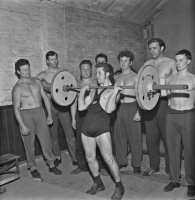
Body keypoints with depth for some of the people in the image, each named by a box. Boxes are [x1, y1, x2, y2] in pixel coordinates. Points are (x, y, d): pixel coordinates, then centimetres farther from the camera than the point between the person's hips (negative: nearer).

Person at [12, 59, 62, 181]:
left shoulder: (37, 81, 8)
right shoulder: (17, 88, -5)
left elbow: (45, 98, 11)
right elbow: (16, 108, -8)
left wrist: (49, 114, 6)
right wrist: (22, 125, -14)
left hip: (40, 112, 4)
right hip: (26, 115, -3)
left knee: (46, 139, 5)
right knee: (29, 143, 5)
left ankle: (51, 165, 19)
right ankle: (33, 168, 20)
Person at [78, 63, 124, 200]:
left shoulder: (113, 90, -3)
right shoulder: (94, 91, 17)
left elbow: (108, 109, -19)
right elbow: (81, 107, 14)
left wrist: (115, 93, -20)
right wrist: (82, 91, 16)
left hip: (101, 128, -7)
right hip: (87, 128, 7)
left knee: (109, 159, -3)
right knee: (90, 157, 15)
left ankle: (119, 187, 17)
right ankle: (98, 184, 36)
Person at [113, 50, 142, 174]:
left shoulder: (135, 77, -2)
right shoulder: (117, 77, 13)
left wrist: (139, 111, -15)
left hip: (132, 107, -5)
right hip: (118, 108, 5)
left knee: (134, 138, 0)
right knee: (119, 136, 9)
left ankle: (136, 164, 12)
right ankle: (121, 161, 24)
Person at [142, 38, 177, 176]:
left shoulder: (171, 63, 2)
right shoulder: (147, 64, 13)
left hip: (164, 102, -4)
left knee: (167, 136, 2)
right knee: (151, 137, 9)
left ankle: (170, 167, 19)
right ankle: (154, 165, 25)